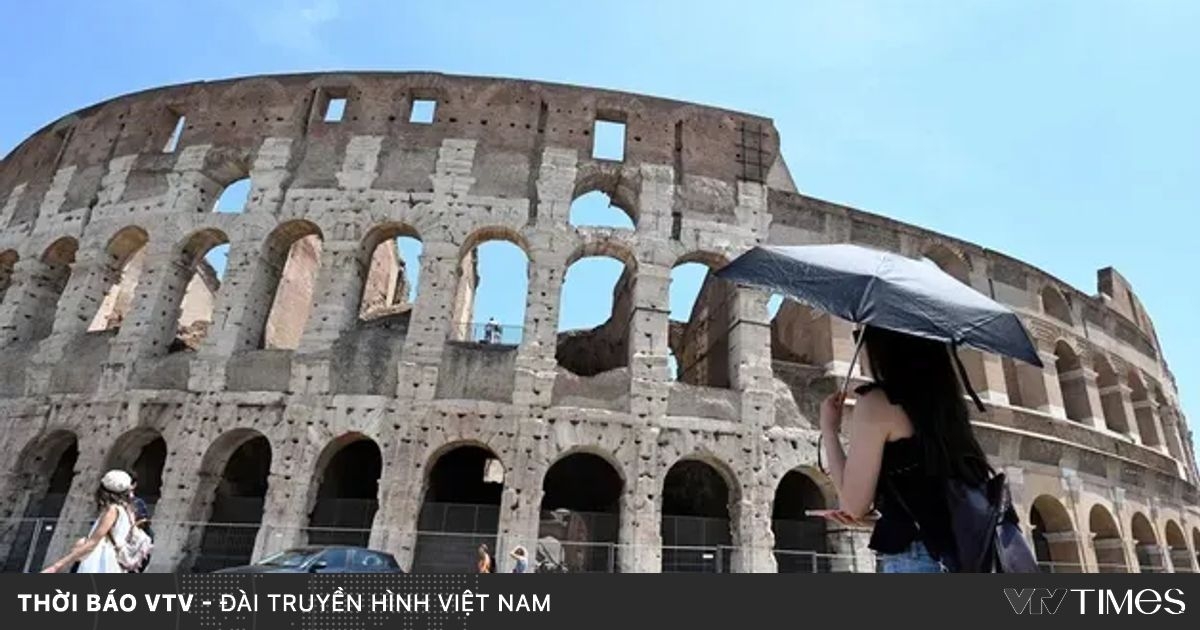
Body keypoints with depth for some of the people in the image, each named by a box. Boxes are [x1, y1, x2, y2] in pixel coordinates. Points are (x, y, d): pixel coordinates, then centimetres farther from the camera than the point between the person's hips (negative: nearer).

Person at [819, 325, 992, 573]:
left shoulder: (876, 401, -8)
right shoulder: (942, 398, 14)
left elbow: (853, 504, -8)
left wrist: (828, 429, 2)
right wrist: (872, 512, 26)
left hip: (915, 557, -8)